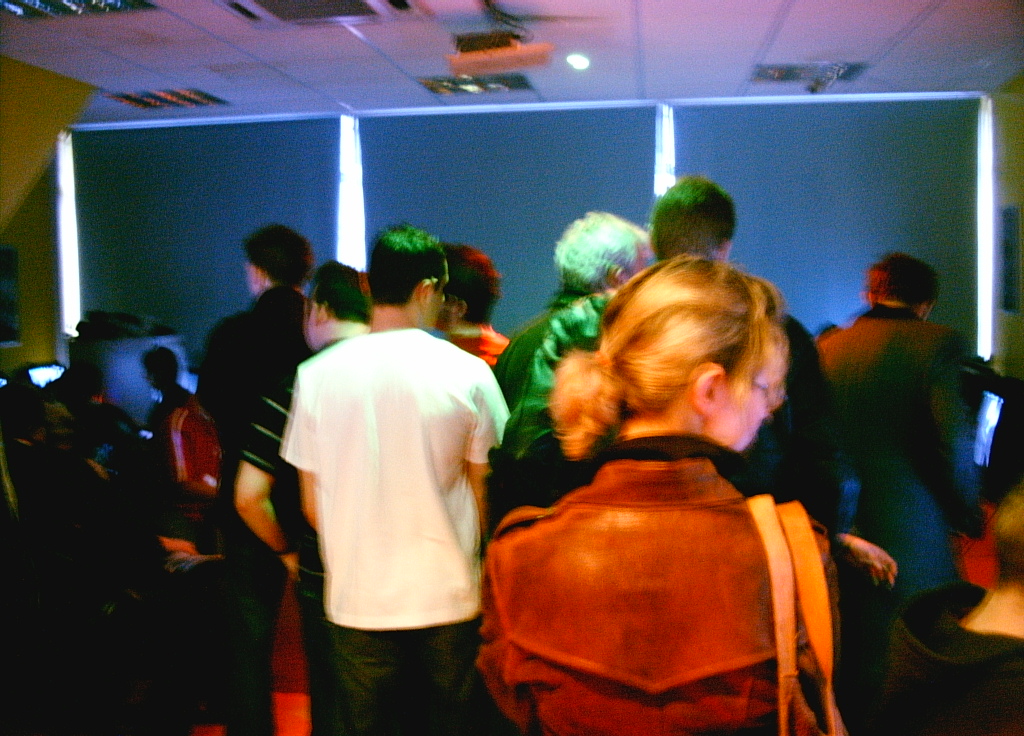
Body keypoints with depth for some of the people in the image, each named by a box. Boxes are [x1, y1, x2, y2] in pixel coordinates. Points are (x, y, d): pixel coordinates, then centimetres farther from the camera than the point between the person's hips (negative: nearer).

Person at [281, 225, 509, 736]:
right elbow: (486, 496, -2)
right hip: (449, 599, -1)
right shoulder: (468, 373, -9)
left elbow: (312, 504, 2)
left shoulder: (317, 374, -4)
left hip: (358, 603, 1)